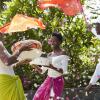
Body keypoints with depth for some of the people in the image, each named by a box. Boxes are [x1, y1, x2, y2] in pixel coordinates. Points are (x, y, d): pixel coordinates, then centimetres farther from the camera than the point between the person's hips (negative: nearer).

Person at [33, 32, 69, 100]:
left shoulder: (62, 53, -6)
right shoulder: (49, 55, 11)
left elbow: (63, 70, -15)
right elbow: (42, 71, 13)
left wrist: (52, 67, -28)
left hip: (58, 81, -7)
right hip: (49, 80, 7)